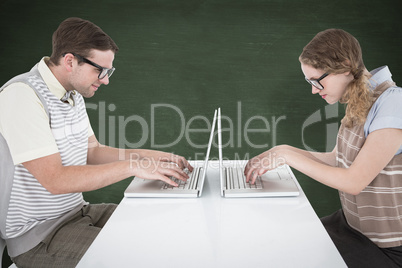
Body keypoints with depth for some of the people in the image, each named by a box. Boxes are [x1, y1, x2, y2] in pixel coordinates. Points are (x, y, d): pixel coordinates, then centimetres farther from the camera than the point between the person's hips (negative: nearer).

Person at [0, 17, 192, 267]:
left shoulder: (73, 94, 7)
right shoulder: (23, 97, -21)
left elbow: (93, 152, 12)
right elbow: (55, 179, -26)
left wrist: (149, 156, -1)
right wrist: (133, 166, -26)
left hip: (77, 210, 8)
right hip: (38, 234, -8)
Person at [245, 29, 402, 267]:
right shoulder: (357, 103, 3)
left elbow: (354, 181, -26)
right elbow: (337, 160, 8)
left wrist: (287, 155, -22)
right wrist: (281, 152, -3)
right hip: (350, 222, 7)